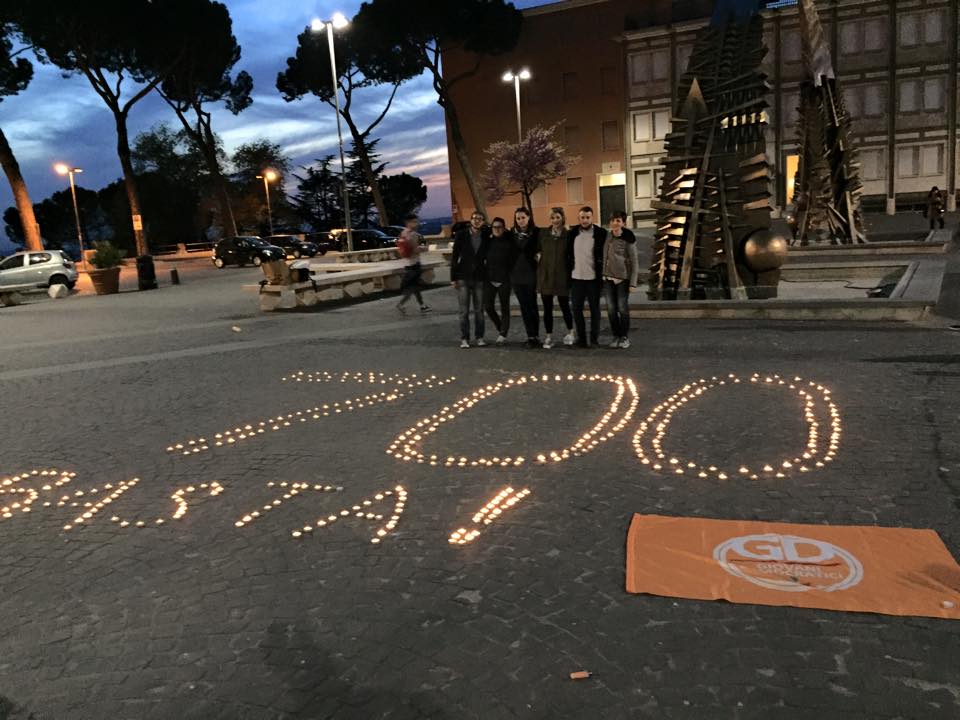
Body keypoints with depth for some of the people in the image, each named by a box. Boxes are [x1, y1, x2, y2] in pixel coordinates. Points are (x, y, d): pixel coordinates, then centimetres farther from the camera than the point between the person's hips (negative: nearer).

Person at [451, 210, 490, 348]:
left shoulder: (486, 236, 2)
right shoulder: (461, 235, -1)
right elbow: (454, 256, 0)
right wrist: (453, 277, -4)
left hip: (480, 277, 1)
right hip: (463, 277, -1)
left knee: (479, 310, 5)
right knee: (464, 310, 0)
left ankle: (479, 337, 16)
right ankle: (464, 338, 7)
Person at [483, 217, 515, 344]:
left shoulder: (509, 242, -1)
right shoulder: (488, 241, 6)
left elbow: (513, 259, 2)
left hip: (504, 279, -2)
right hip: (490, 279, 2)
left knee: (504, 307, 3)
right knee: (488, 306, -3)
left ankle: (503, 334, 10)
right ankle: (500, 328, 19)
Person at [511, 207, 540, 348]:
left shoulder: (536, 232, -4)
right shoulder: (512, 233, 7)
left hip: (531, 274, -3)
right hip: (517, 275, 4)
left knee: (532, 306, -3)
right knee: (524, 307, 6)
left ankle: (535, 336, 4)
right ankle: (531, 336, 12)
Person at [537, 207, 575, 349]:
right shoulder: (543, 233, 1)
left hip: (562, 277, -2)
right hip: (545, 276, 2)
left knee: (564, 306, 6)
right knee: (547, 308, 6)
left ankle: (570, 332, 27)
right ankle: (549, 336, 16)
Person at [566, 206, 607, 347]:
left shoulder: (600, 233, -5)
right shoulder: (572, 233, 5)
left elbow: (605, 255, -3)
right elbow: (568, 254, 9)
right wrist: (568, 274, 4)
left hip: (593, 278, -3)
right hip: (576, 277, 3)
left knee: (594, 308, 5)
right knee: (576, 308, 6)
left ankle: (595, 337, 13)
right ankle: (581, 337, 16)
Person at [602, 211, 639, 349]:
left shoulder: (628, 239, -9)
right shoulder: (607, 236, 4)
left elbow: (634, 262, -8)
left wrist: (633, 282, -11)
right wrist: (602, 275, 12)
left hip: (622, 278, -4)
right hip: (607, 278, 4)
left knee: (623, 308, 2)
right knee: (611, 309, 5)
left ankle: (624, 337, 15)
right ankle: (616, 336, 17)